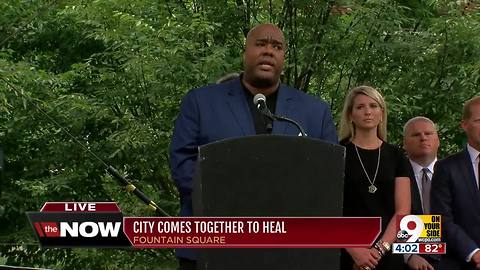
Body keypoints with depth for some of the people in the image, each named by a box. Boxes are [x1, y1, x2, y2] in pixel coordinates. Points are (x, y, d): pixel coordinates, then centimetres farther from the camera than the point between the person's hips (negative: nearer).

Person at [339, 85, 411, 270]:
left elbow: (403, 211, 0)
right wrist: (353, 249, -16)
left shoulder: (396, 157, 6)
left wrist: (379, 249, -12)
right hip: (346, 253, -2)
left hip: (388, 253, 2)